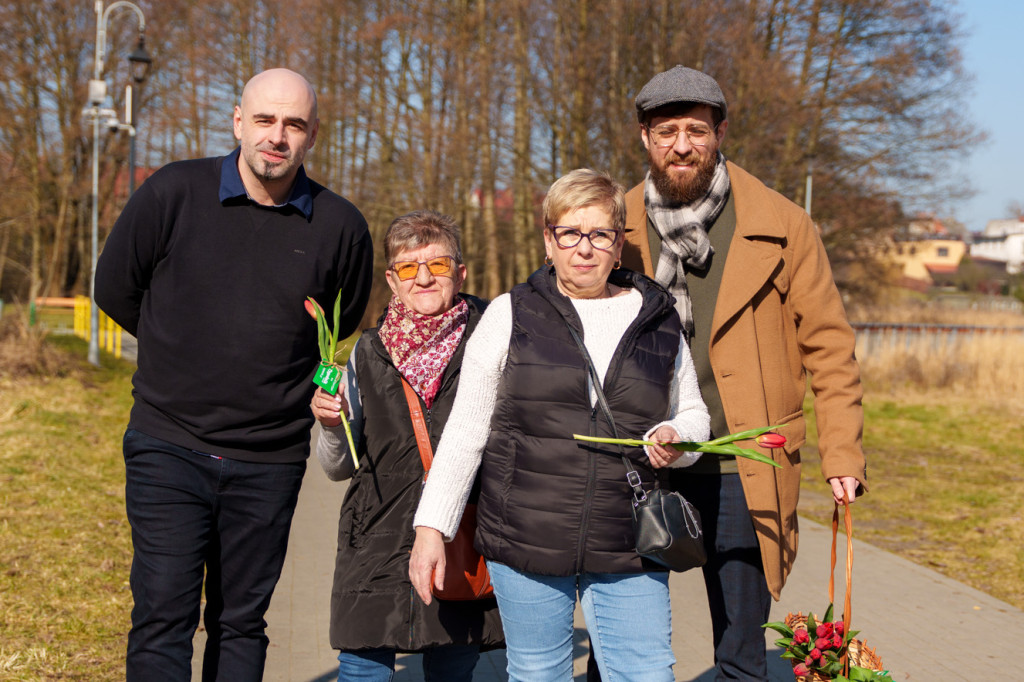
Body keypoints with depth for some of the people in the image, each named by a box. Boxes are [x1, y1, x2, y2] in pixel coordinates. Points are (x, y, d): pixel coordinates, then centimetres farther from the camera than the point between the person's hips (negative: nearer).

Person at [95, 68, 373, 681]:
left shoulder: (340, 226, -2)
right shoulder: (173, 193, -6)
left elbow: (343, 320, 18)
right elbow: (115, 289, 8)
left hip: (270, 461, 2)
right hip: (168, 447, -1)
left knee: (242, 624, 11)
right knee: (164, 617, -6)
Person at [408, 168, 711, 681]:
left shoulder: (658, 321, 8)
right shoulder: (511, 315, 3)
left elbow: (693, 414, 19)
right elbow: (466, 429, 4)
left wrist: (672, 438, -6)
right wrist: (431, 527, 0)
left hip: (629, 550, 1)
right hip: (526, 543, -1)